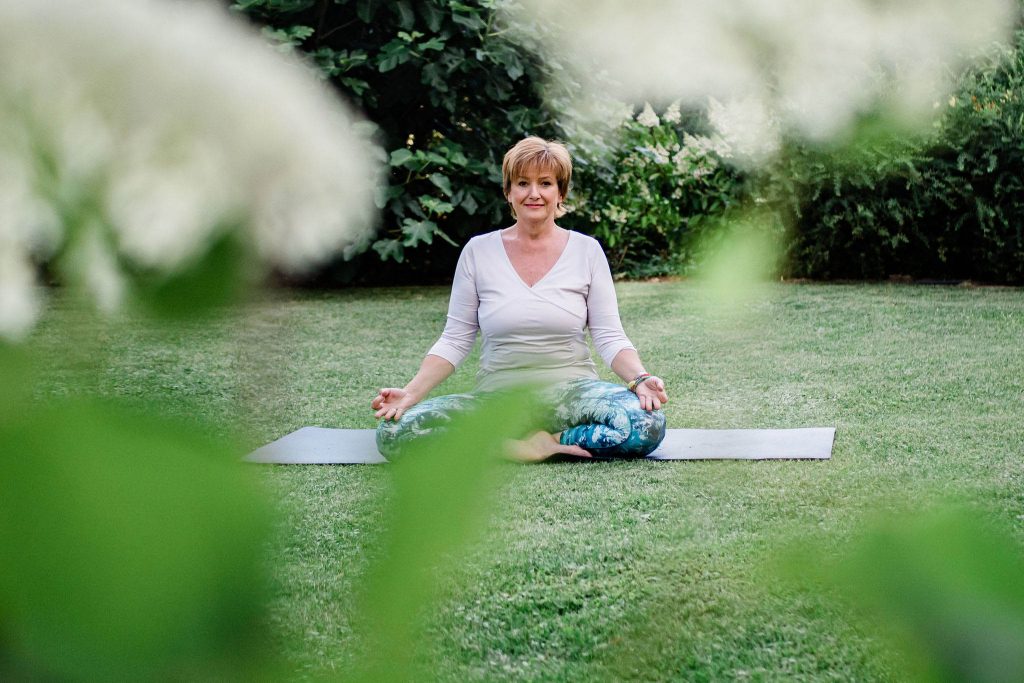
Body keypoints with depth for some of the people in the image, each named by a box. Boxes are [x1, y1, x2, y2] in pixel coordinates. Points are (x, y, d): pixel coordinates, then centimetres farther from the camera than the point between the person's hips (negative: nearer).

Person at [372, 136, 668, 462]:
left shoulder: (587, 250, 4)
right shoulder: (478, 251, 5)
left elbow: (609, 337, 1)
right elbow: (455, 340, 5)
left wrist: (640, 379, -19)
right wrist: (411, 392, -11)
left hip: (570, 391, -1)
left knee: (647, 422, -34)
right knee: (393, 431, -26)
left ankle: (541, 443, -15)